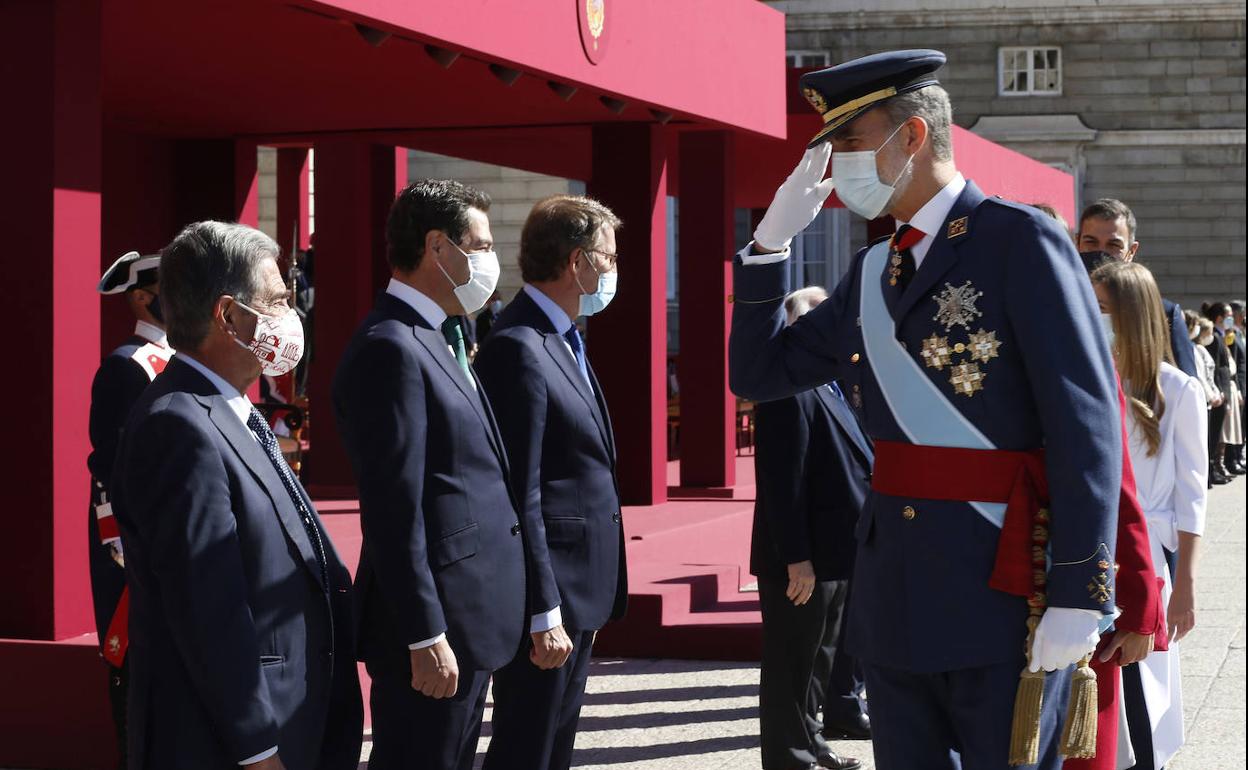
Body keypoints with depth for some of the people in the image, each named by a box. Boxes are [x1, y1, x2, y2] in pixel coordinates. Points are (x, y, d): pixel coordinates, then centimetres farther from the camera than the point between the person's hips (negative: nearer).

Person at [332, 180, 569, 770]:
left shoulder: (432, 343, 16)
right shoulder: (390, 350, -16)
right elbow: (393, 509, -20)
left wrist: (544, 611, 16)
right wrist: (426, 638, -21)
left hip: (468, 617, 10)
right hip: (434, 622, -10)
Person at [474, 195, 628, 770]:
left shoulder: (563, 342, 14)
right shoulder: (517, 349, -17)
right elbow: (519, 498, -20)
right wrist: (542, 611, -21)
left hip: (579, 593, 10)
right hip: (548, 592, -10)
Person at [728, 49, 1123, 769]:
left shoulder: (1021, 240, -9)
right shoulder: (873, 272, 14)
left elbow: (1086, 423, -14)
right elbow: (759, 373, 19)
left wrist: (1078, 596, -18)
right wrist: (772, 240, 7)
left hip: (1005, 597, -7)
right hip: (896, 596, 7)